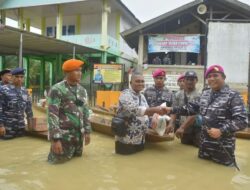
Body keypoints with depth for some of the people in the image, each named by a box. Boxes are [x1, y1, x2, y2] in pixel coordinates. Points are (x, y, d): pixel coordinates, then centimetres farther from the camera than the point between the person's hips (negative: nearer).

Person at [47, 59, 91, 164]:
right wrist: (55, 138, -21)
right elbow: (52, 115, -16)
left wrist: (87, 131, 11)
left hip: (79, 135, 6)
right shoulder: (57, 89, -12)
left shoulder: (82, 90, 9)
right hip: (63, 136, -6)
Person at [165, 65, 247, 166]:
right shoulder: (205, 94, 9)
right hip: (204, 144, 6)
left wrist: (221, 131, -23)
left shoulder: (233, 96, -11)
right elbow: (191, 107, 14)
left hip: (223, 147, -6)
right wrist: (172, 110, 4)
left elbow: (242, 121, -16)